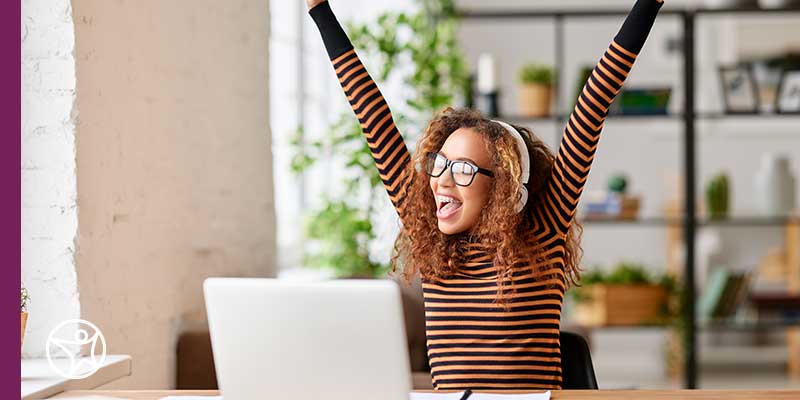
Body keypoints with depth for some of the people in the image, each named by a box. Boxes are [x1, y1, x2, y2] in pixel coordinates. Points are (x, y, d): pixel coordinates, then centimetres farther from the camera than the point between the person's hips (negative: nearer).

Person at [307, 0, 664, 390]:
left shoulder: (540, 240, 1)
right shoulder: (429, 248, 9)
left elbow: (589, 115, -1)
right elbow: (378, 127, 12)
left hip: (535, 389, -3)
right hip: (446, 390, 3)